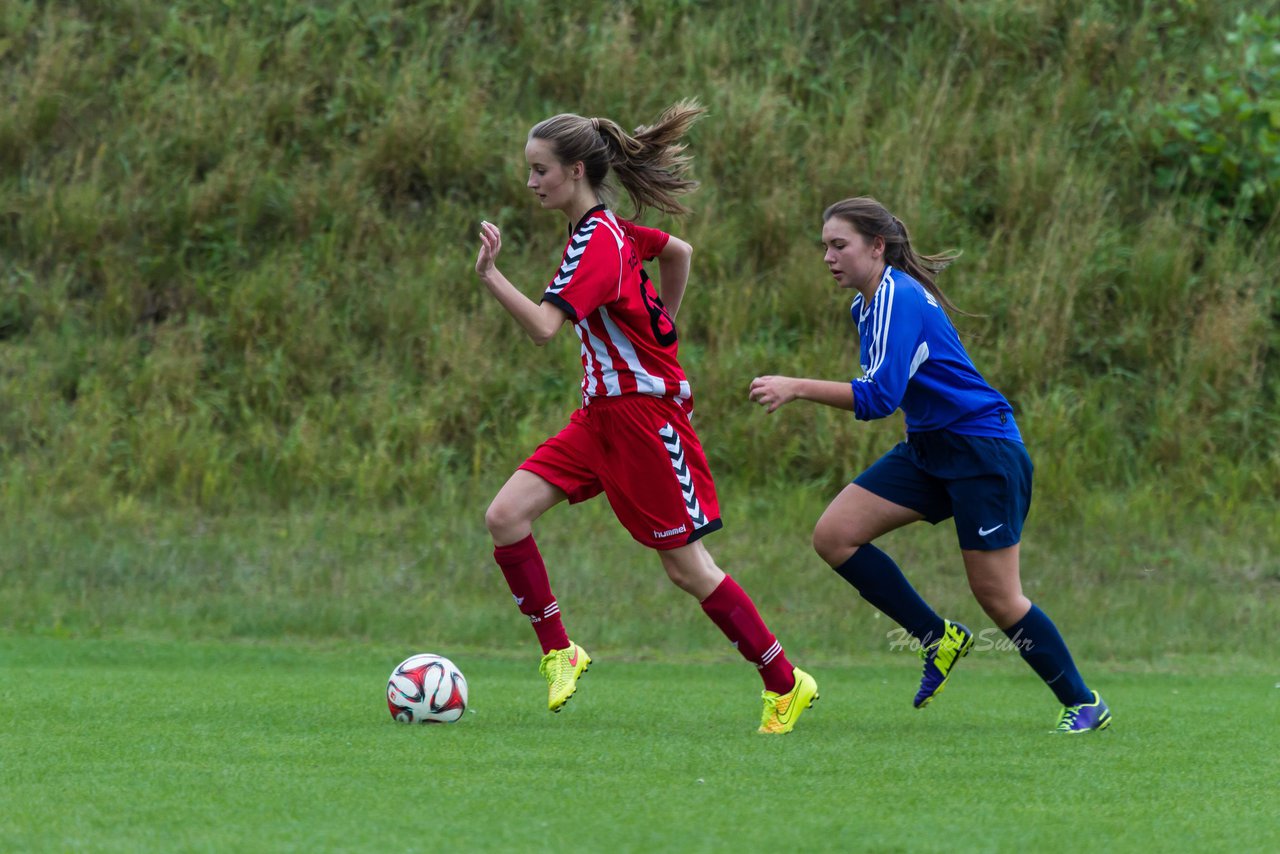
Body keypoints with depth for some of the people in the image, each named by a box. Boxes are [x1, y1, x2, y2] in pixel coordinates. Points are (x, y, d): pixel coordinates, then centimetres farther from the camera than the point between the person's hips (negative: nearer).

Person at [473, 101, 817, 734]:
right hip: (603, 413, 9)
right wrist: (660, 330, 30)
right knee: (505, 516, -5)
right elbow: (679, 252, 26)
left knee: (686, 567, -1)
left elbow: (544, 327, -33)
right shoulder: (611, 229, 7)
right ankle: (558, 652, 3)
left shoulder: (594, 242, -20)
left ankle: (785, 684, 11)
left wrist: (490, 276, -42)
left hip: (645, 412, -9)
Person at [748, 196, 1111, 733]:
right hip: (928, 449, 9)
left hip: (983, 451, -9)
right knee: (833, 536, -6)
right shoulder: (869, 302, 9)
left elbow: (879, 397, -30)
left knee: (997, 598, -6)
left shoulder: (900, 300, -20)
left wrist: (796, 388, -32)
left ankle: (1083, 703, 11)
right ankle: (937, 639, 4)